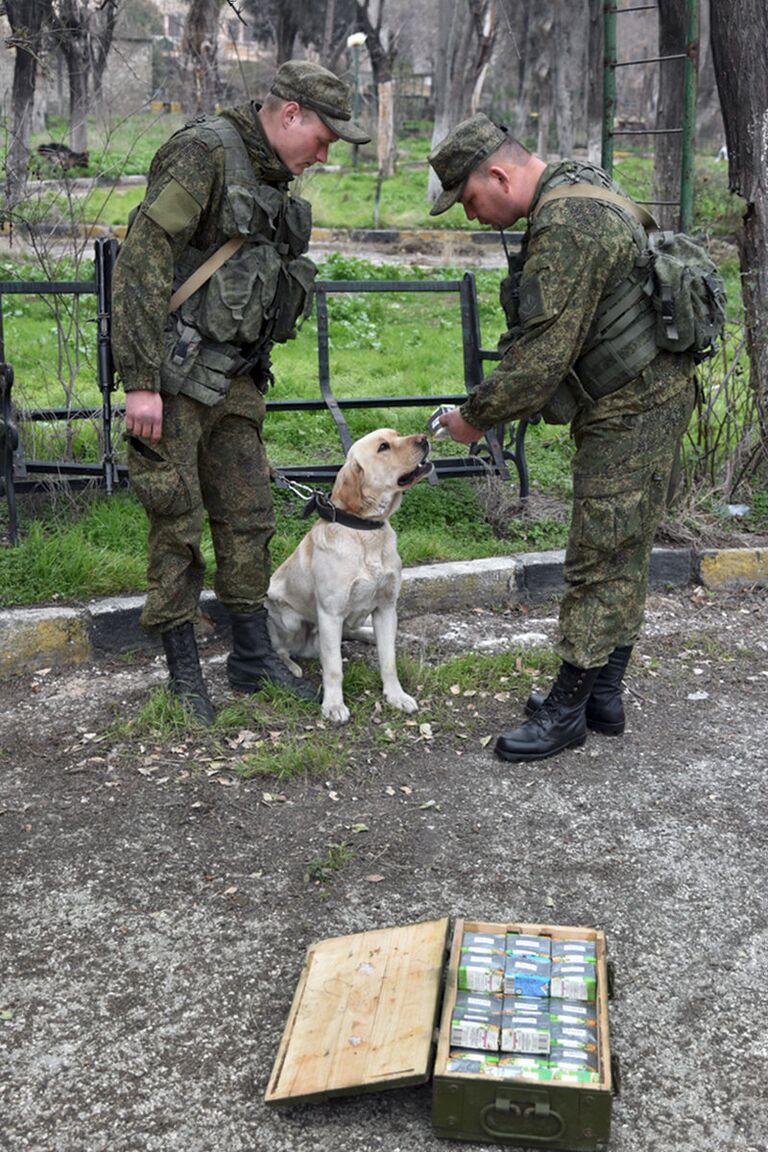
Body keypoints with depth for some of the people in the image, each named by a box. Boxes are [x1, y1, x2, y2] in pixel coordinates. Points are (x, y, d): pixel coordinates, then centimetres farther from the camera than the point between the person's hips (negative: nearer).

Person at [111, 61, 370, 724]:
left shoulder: (270, 182, 13)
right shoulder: (204, 151, -13)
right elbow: (142, 261, -20)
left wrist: (255, 372, 19)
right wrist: (141, 382, -24)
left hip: (234, 379, 8)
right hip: (176, 376, -8)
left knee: (249, 517, 11)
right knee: (177, 525, 0)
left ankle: (254, 658, 23)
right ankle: (185, 674, 11)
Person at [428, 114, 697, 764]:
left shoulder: (566, 228, -23)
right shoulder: (577, 187, 12)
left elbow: (541, 358, -24)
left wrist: (475, 417, -10)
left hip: (633, 407, -11)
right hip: (637, 399, 11)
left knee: (602, 558, -4)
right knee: (622, 555, 15)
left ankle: (568, 709, 6)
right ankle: (604, 696, 25)